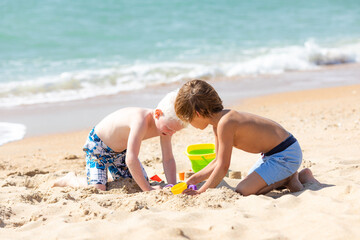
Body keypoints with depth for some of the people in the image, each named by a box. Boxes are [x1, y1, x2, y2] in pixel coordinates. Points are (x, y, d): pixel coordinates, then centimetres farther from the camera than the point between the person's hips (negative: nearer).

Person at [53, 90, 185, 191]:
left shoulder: (165, 124, -17)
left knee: (138, 184, 4)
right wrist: (148, 189, -39)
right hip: (97, 145, -8)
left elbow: (168, 159, -10)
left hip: (121, 150, 8)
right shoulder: (141, 121, -41)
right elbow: (131, 159, -43)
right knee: (97, 188, -20)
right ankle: (71, 180, 9)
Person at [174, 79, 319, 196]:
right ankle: (300, 176, 22)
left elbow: (223, 167, -21)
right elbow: (218, 162, 15)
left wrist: (201, 192, -13)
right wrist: (194, 179, 12)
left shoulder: (225, 123, -23)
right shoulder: (218, 123, 7)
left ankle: (288, 179, -2)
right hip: (274, 153, 10)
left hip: (286, 154, -10)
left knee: (242, 192, -17)